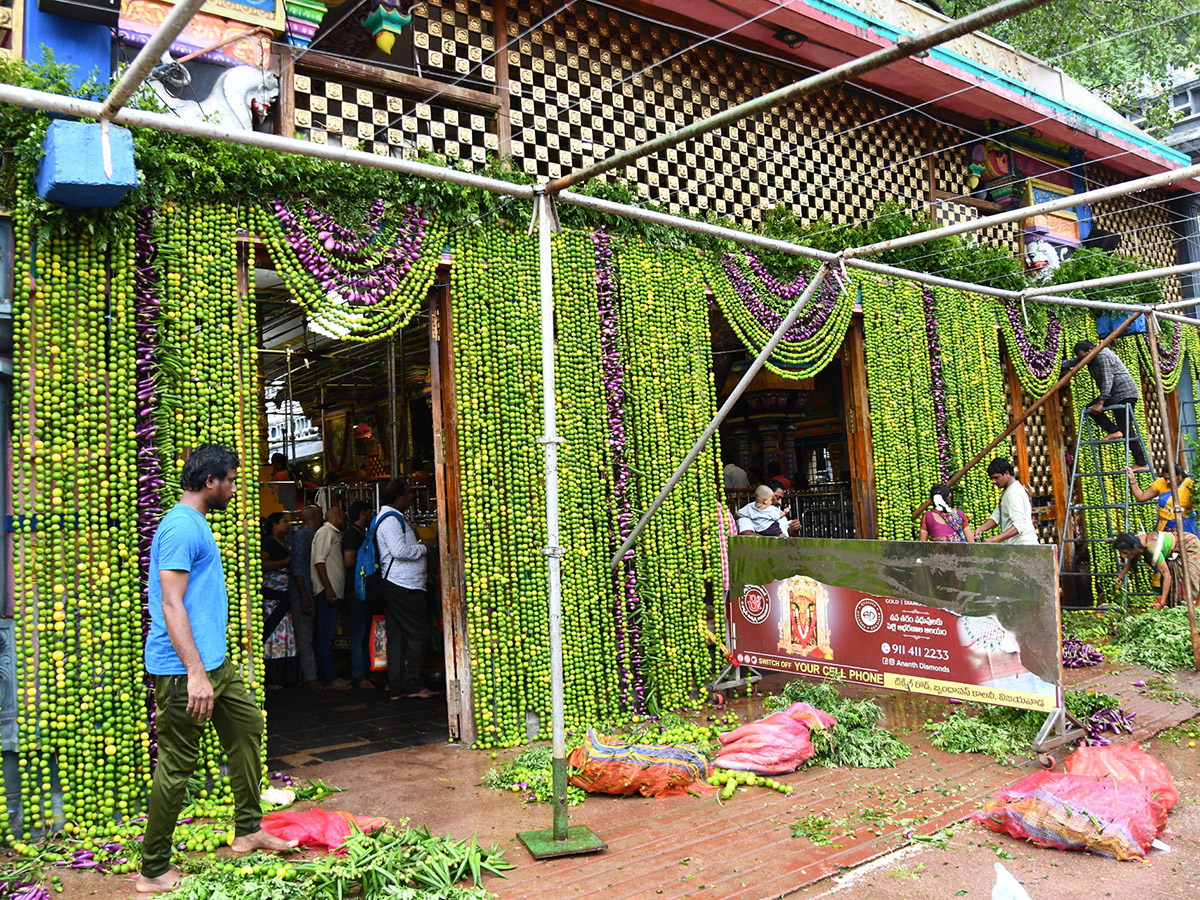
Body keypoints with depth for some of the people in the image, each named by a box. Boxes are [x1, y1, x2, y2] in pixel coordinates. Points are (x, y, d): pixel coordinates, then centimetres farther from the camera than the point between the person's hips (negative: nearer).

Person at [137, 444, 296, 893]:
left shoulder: (195, 523, 15)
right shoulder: (181, 526, -18)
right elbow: (171, 605, -24)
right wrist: (195, 672, -29)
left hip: (214, 662, 11)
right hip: (184, 670, -11)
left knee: (248, 727, 17)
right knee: (177, 765, -2)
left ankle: (248, 831, 28)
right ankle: (153, 872, 11)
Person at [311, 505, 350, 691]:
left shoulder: (335, 534, 21)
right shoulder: (325, 532, -7)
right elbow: (319, 561, -16)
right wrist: (328, 588, -21)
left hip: (335, 591, 10)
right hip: (327, 591, -10)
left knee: (328, 635, 11)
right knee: (326, 634, -8)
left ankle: (330, 676, 15)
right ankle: (330, 679, -8)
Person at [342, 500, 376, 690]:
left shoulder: (361, 533, 19)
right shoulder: (352, 533, -11)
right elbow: (349, 560, -21)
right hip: (356, 589, -10)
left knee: (364, 632, 12)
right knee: (358, 633, -7)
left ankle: (364, 672, 18)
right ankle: (358, 677, -4)